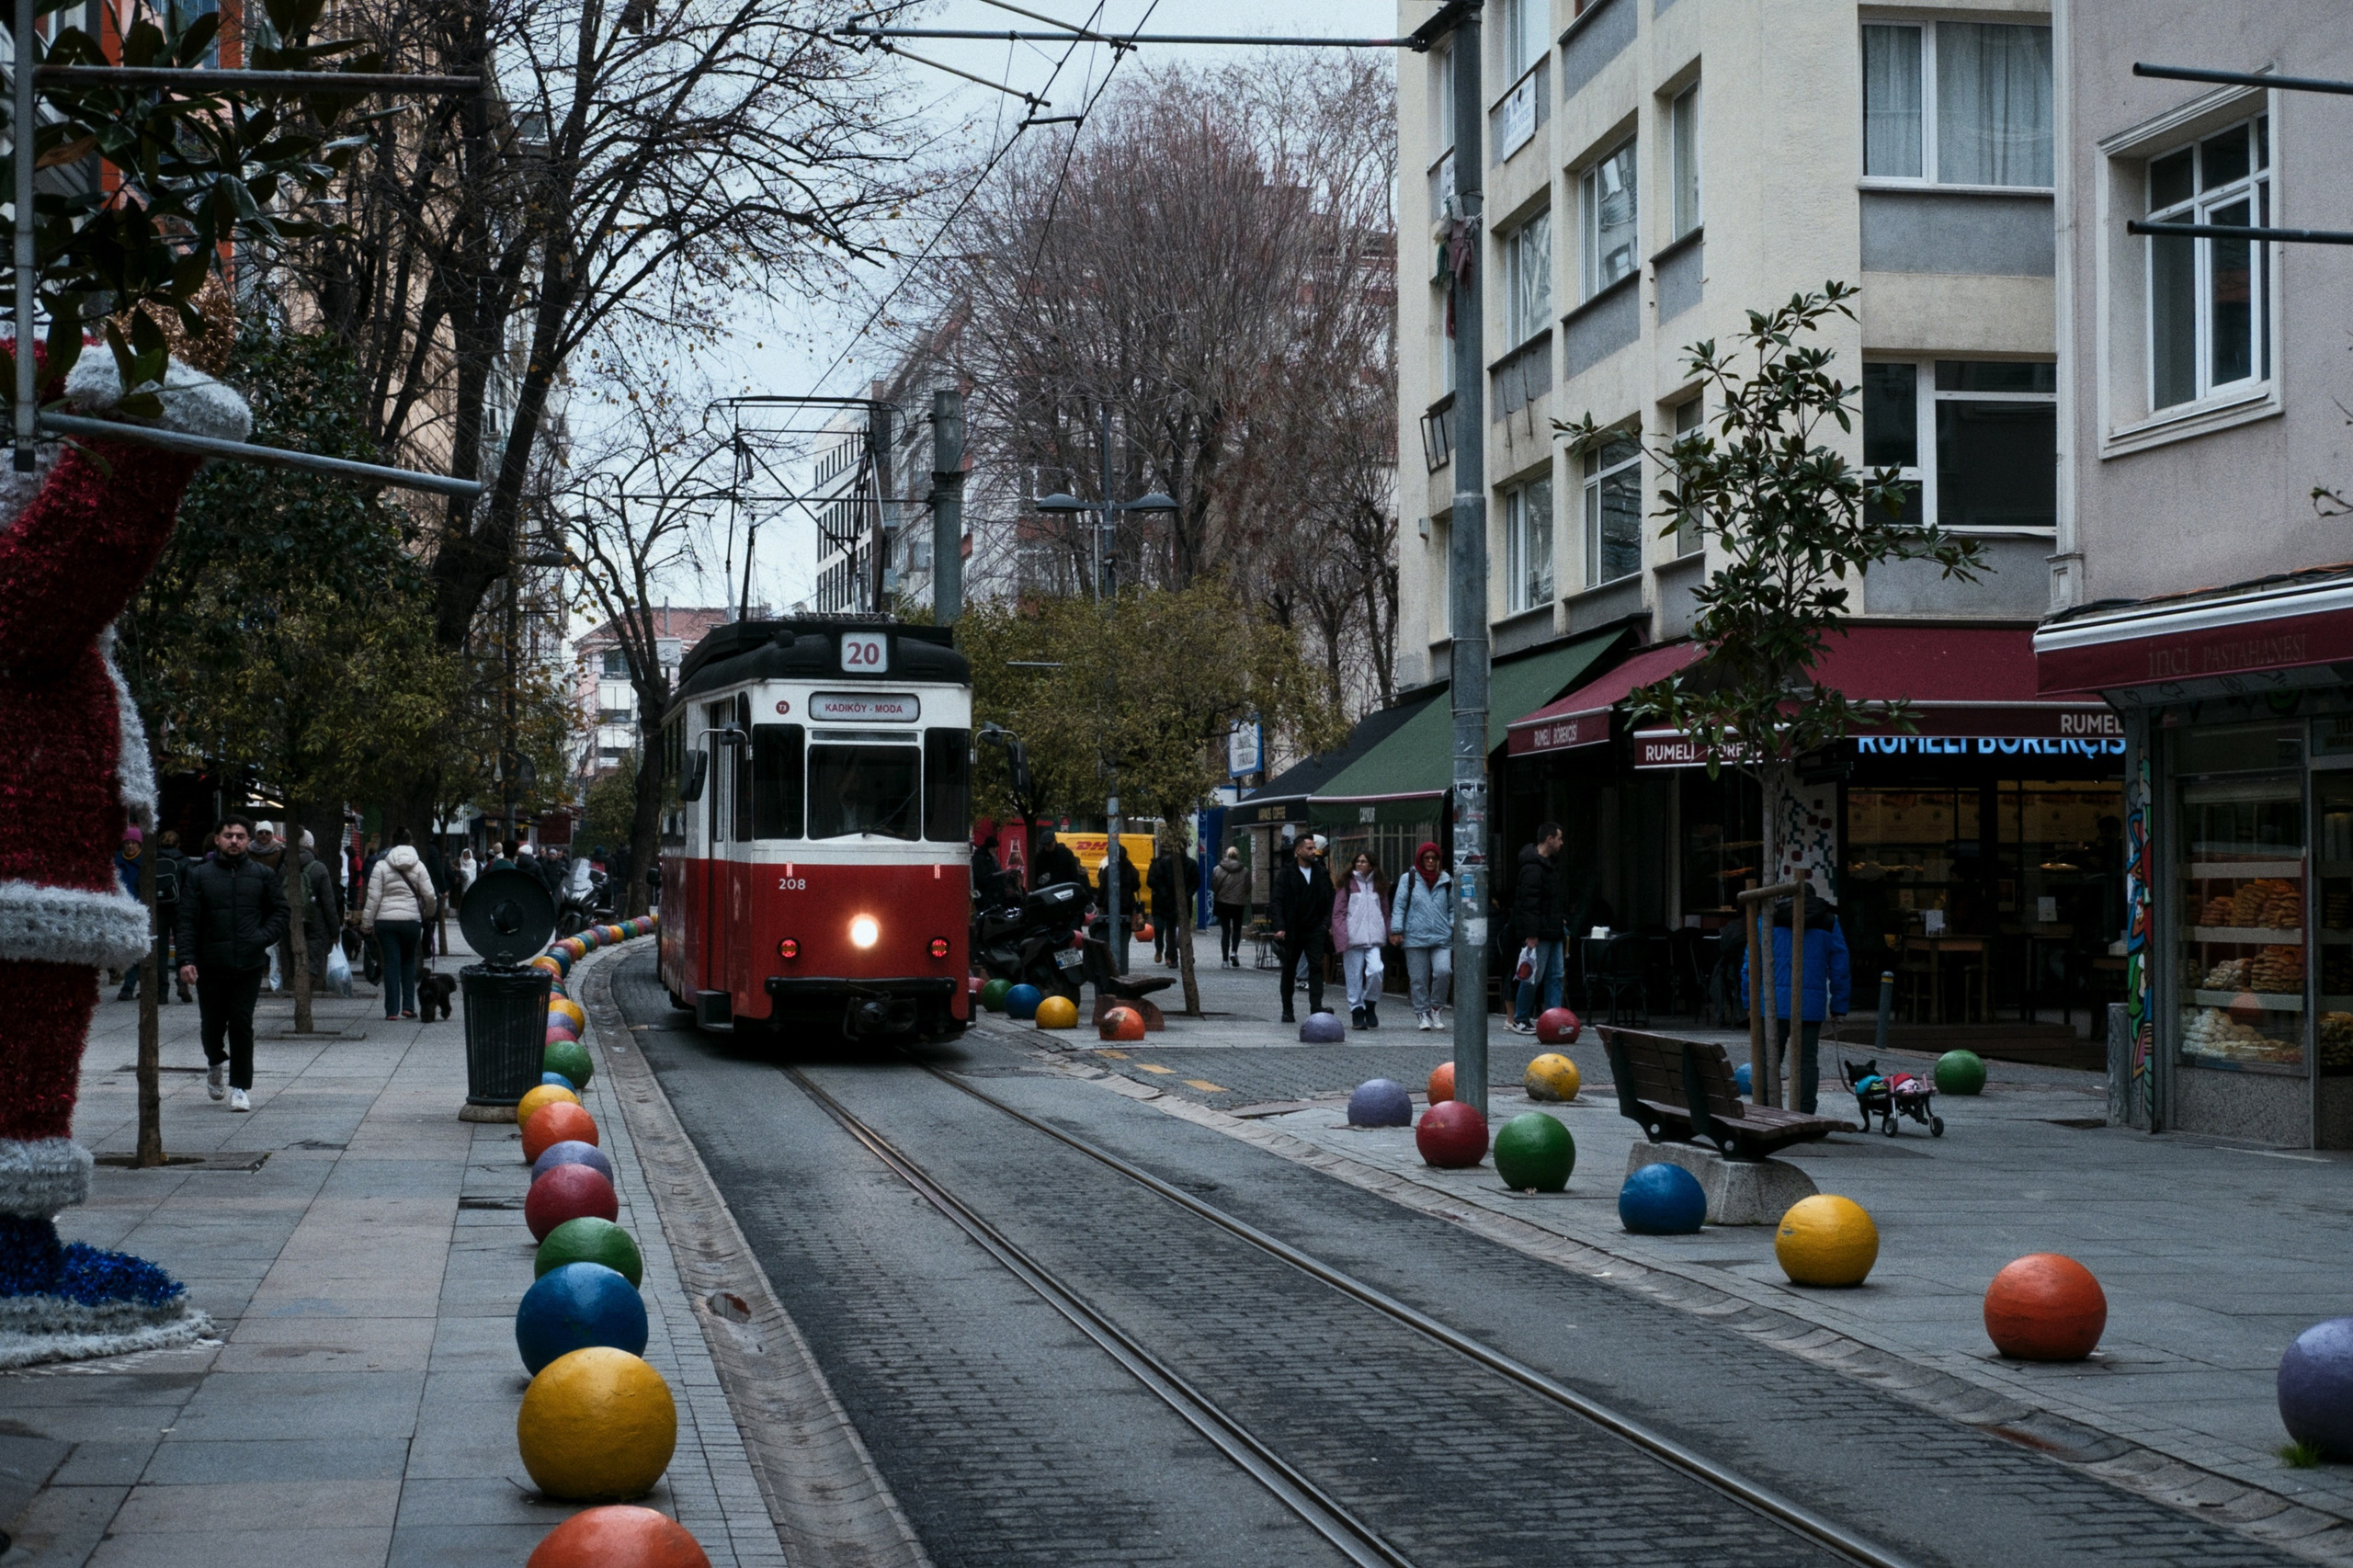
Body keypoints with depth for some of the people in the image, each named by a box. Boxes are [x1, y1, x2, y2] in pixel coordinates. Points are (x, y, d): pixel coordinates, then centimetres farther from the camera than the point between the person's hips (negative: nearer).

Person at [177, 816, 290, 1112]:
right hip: (210, 965, 0)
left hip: (249, 965, 0)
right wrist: (186, 959, -9)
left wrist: (264, 937, -7)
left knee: (242, 1025, -3)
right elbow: (187, 920, 1)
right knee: (212, 1023, 8)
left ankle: (240, 1087, 4)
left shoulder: (263, 875, 6)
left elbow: (282, 912, 11)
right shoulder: (200, 875, 4)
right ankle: (215, 1063, 39)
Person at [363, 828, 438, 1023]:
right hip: (411, 919, 1)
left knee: (391, 963, 2)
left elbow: (373, 897, -4)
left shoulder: (381, 866, -2)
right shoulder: (418, 866, 0)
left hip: (385, 921, -1)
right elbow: (429, 895, -1)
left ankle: (392, 1010, 0)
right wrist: (429, 914, 18)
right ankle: (408, 1006, 10)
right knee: (409, 961, 16)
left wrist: (367, 923, 3)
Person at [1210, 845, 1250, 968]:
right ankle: (1234, 951, -6)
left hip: (1222, 903, 0)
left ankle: (1225, 959, 4)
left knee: (1225, 930, 7)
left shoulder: (1218, 870, -7)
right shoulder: (1244, 871, -7)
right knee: (1237, 929, 17)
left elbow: (1213, 887, -2)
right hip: (1239, 903, 0)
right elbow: (1248, 888, -1)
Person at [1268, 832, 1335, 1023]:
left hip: (1315, 930, 1)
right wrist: (1280, 927, -16)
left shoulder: (1321, 874, 8)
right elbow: (1276, 902, -6)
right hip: (1292, 932, -1)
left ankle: (1316, 1009, -17)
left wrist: (1327, 923, -4)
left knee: (1316, 967, -12)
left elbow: (1330, 902, 10)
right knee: (1289, 971, 9)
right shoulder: (1286, 874, -1)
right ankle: (1287, 1011, 21)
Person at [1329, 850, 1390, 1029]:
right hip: (1353, 939, -1)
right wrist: (1341, 936, -9)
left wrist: (1389, 934, 11)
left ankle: (1370, 1004, 4)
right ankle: (1357, 1012, 9)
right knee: (1354, 977, -1)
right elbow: (1338, 912, 2)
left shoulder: (1379, 886, 15)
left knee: (1375, 970, -18)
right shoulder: (1346, 885, 6)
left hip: (1374, 939, 1)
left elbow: (1385, 912, 20)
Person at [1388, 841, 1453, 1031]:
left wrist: (1454, 926, 3)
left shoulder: (1447, 881, 13)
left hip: (1441, 937, 1)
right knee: (1418, 978, 1)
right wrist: (1396, 930, -4)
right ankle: (1421, 1013, 13)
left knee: (1443, 971, -17)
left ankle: (1434, 1008, 2)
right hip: (1415, 938, -1)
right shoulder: (1408, 879, 7)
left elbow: (1453, 907, 19)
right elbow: (1399, 906, 4)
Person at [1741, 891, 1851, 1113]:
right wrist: (1839, 1007, 12)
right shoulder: (1829, 923, 10)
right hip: (1812, 1007, 1)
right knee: (1806, 1061, 4)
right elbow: (1840, 967, 9)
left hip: (1775, 1003, -1)